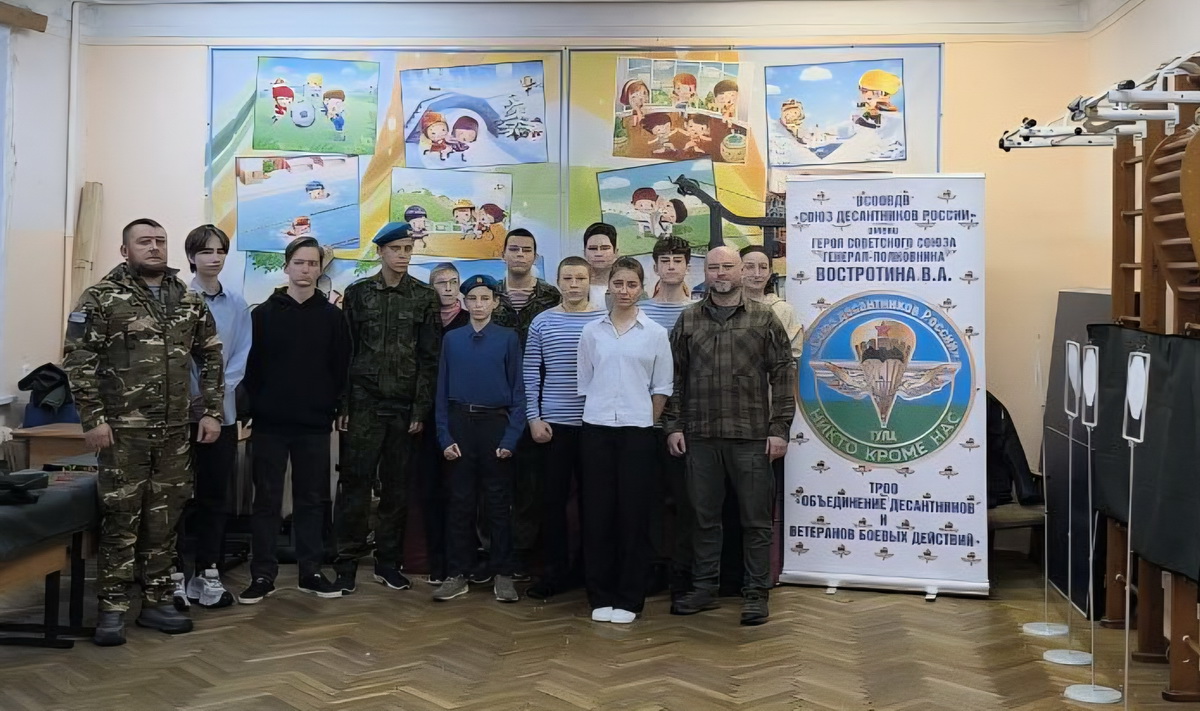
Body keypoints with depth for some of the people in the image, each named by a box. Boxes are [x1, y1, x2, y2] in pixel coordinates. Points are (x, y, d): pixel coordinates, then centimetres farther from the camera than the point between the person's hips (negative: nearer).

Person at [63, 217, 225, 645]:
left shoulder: (189, 301, 9)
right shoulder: (101, 298, -5)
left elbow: (211, 358, 14)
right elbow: (78, 361, -8)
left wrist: (212, 412, 7)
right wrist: (93, 420, -13)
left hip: (175, 432, 4)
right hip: (123, 430, -4)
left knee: (164, 520, 10)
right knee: (121, 519, -1)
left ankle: (157, 603, 20)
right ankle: (112, 609, 10)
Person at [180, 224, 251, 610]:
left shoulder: (237, 305, 8)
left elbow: (242, 354, 4)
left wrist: (217, 392, -10)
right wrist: (193, 397, -15)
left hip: (222, 409, 3)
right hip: (183, 408, -3)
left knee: (216, 492, 7)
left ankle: (208, 572, 15)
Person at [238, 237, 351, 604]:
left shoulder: (332, 316, 5)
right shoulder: (263, 314, 3)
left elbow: (340, 368, 4)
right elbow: (250, 366, 1)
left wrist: (331, 408, -2)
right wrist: (255, 407, -6)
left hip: (315, 425, 1)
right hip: (269, 424, -1)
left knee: (313, 499, 7)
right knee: (267, 500, 4)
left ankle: (311, 572, 16)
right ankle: (262, 575, 12)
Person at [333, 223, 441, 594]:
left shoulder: (425, 298, 5)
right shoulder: (358, 293, 6)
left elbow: (430, 358, 2)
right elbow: (344, 352, 4)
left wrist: (421, 409, -5)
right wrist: (343, 406, -2)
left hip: (404, 407, 1)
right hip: (364, 404, -1)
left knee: (397, 487, 6)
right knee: (355, 483, -1)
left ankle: (389, 562, 17)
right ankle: (347, 564, 7)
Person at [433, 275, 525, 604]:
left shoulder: (508, 338, -1)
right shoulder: (452, 339, 4)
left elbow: (518, 389, -2)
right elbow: (442, 390, 5)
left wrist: (511, 436, -9)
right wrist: (445, 436, -2)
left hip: (496, 423, -1)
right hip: (460, 423, 2)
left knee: (498, 502, 5)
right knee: (460, 502, 7)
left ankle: (502, 574, 15)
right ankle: (457, 573, 16)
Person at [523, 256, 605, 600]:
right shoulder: (542, 322, 4)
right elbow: (530, 374, 4)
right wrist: (534, 418, -3)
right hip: (553, 425, 0)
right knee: (553, 499, 4)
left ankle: (588, 568, 23)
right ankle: (554, 571, 15)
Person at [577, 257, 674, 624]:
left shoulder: (655, 333, 3)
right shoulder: (591, 332, 6)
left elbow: (661, 388, 6)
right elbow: (584, 383, 11)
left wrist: (644, 424, 2)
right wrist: (601, 412, 6)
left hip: (637, 432, -1)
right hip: (596, 430, 1)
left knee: (634, 514, 2)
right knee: (598, 512, 3)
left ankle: (629, 598, 12)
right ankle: (600, 596, 14)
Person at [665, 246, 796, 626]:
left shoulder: (764, 319, 4)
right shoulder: (688, 320, 10)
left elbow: (782, 375, 1)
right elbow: (675, 377, 10)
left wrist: (779, 428, -5)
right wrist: (674, 425, 3)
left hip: (752, 437, -2)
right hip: (700, 436, 2)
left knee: (756, 519, 4)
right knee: (704, 516, 10)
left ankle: (756, 593, 15)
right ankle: (704, 588, 22)